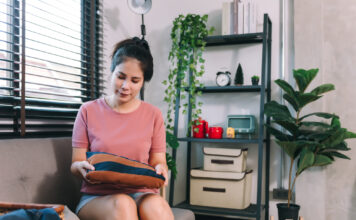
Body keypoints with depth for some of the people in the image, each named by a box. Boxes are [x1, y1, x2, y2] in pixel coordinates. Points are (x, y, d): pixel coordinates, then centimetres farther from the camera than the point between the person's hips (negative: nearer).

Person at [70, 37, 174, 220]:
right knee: (122, 204, -35)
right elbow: (75, 164, 7)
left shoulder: (153, 115, 10)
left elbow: (158, 161, 11)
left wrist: (160, 170, -14)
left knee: (155, 205, -35)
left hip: (141, 193, 1)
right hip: (96, 197, 0)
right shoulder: (88, 111, 7)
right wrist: (82, 167, -17)